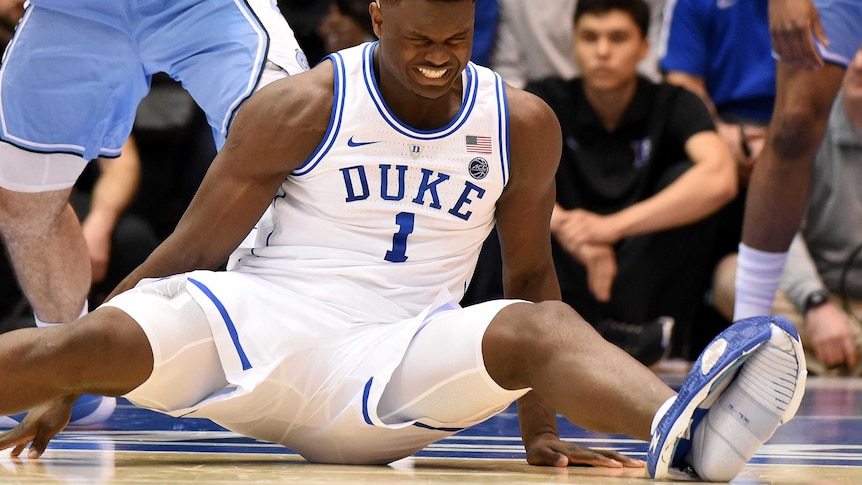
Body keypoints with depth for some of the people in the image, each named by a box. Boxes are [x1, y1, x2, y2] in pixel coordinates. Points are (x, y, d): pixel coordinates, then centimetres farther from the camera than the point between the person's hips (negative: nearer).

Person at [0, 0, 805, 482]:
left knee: (538, 330, -33)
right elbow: (189, 252, 1)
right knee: (102, 340, -33)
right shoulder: (299, 110, -3)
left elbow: (531, 277, 14)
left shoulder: (522, 125, 3)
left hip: (391, 365, 0)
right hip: (258, 322, 0)